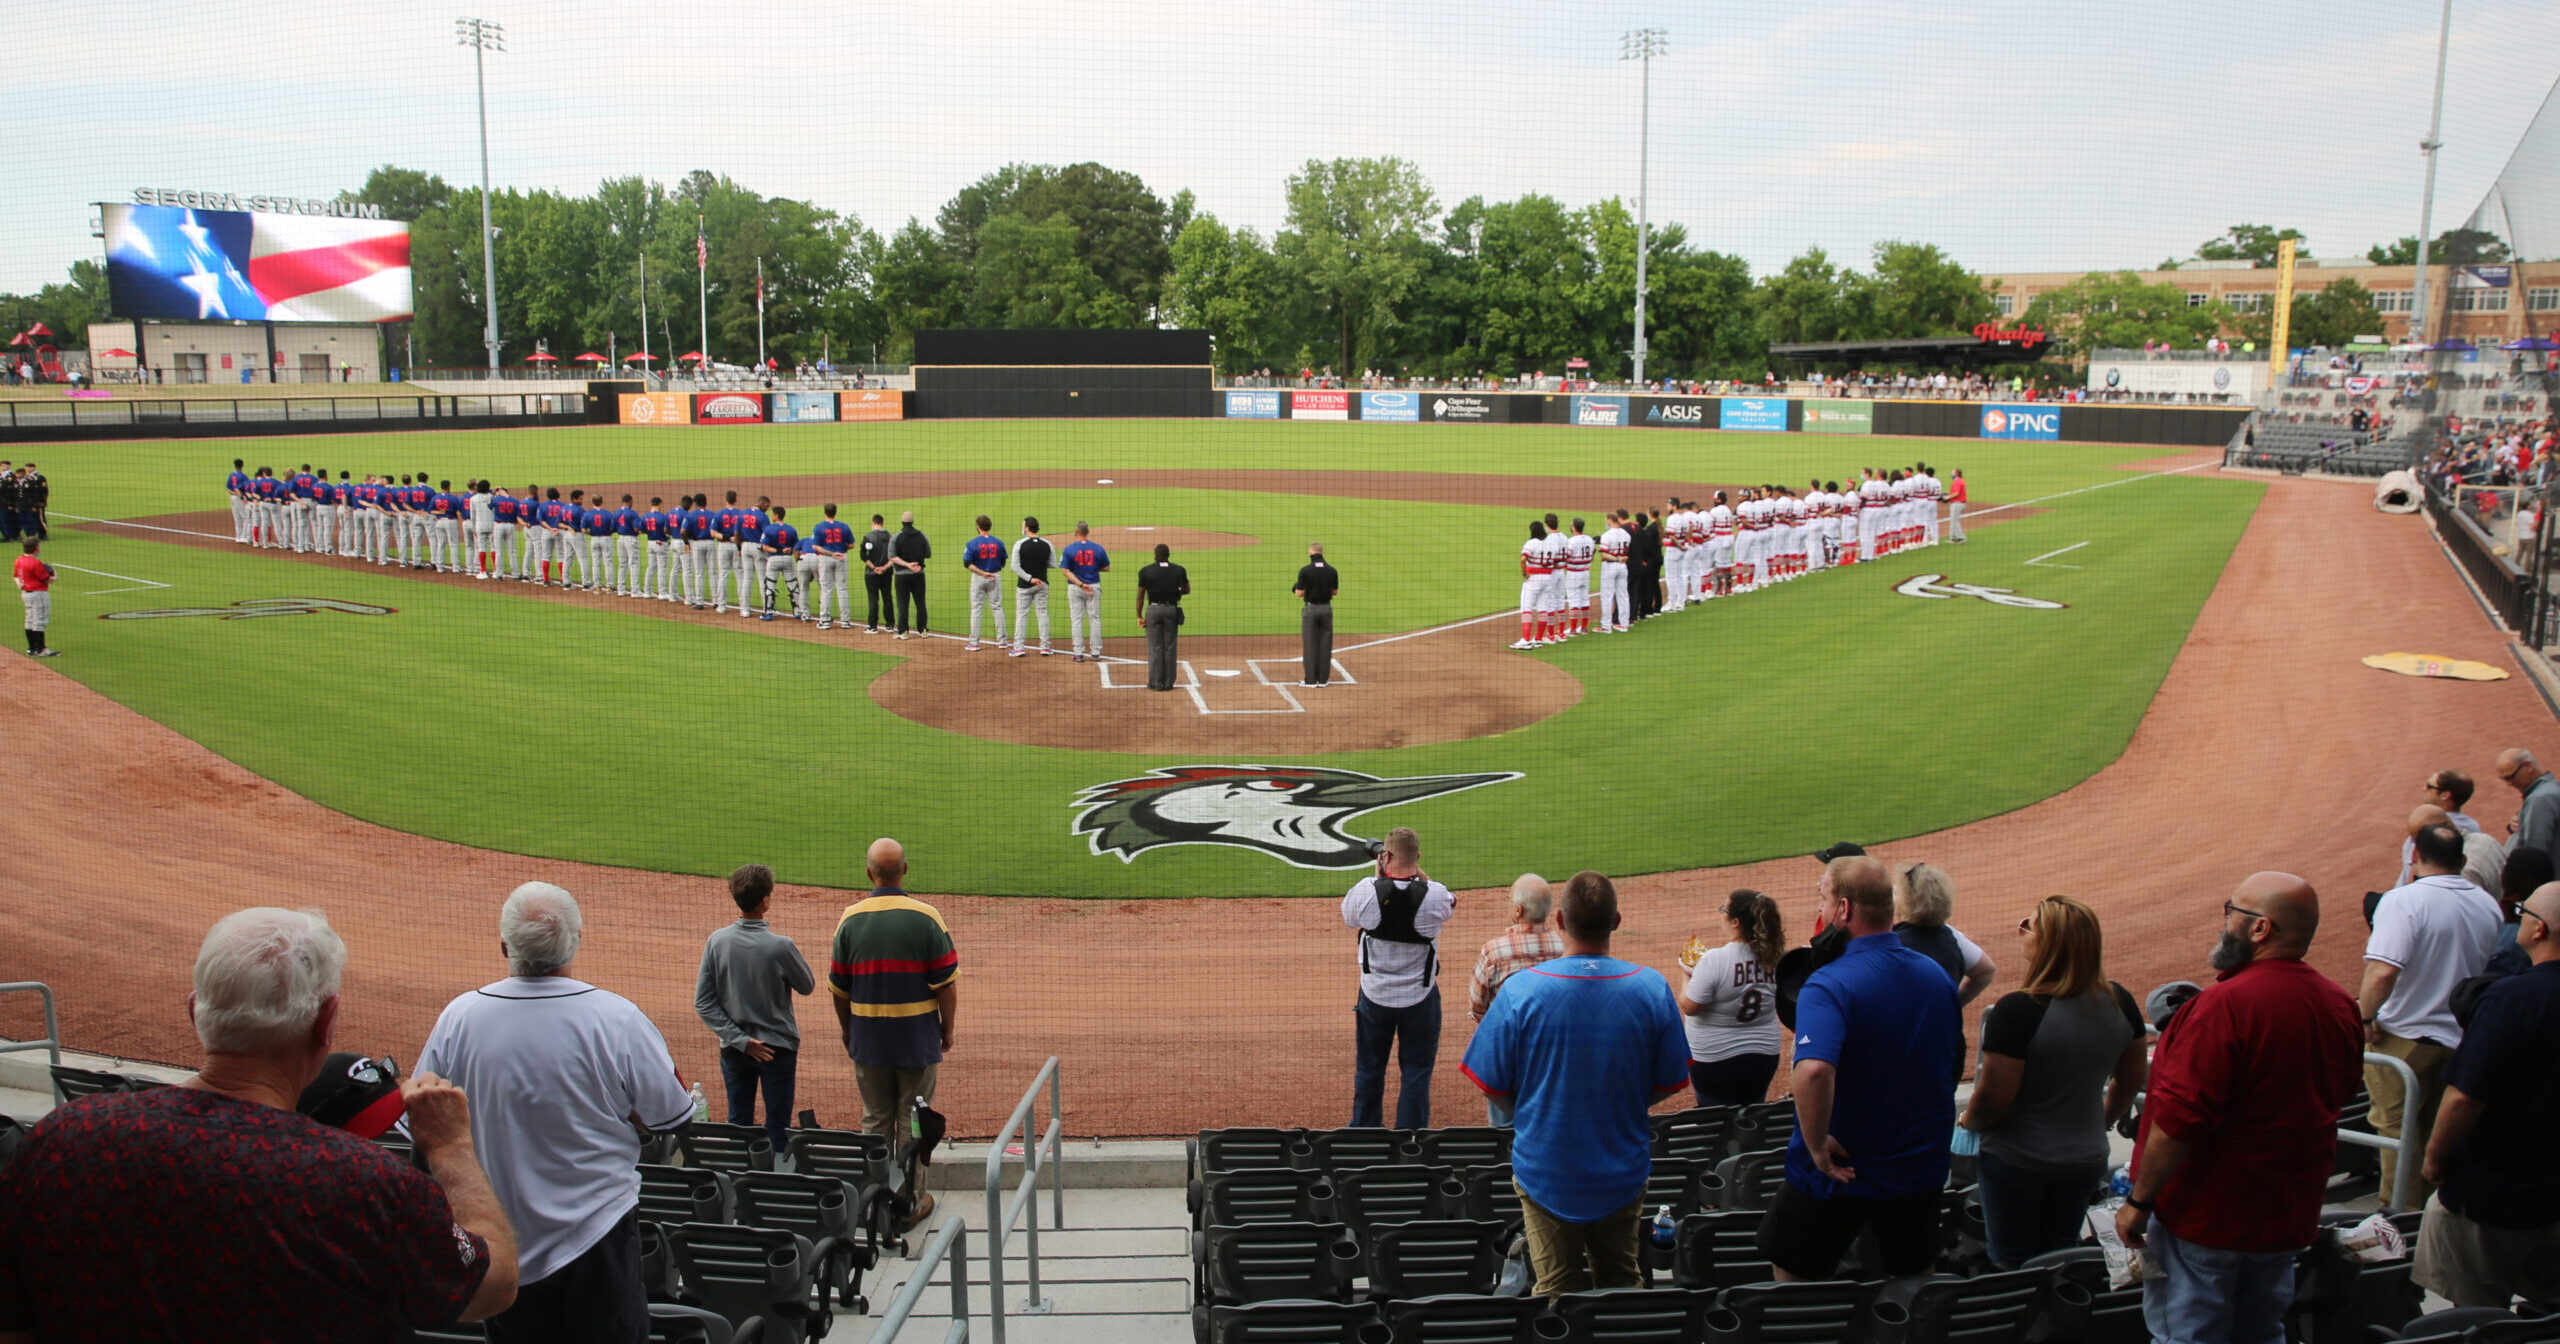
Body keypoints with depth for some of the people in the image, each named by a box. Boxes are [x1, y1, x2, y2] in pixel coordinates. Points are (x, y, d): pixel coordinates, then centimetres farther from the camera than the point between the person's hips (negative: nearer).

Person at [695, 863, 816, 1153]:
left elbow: (703, 1003, -7)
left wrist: (739, 1040, -9)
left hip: (733, 1050, 3)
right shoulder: (780, 946, -20)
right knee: (777, 1130, 10)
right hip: (778, 1047, -3)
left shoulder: (716, 941, -9)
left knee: (738, 1127, 16)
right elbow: (806, 986, -3)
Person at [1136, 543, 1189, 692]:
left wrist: (1139, 616, 3)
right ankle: (1168, 682, 10)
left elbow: (1140, 596, -2)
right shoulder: (1179, 570, 1)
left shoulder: (1146, 571, -3)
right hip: (1172, 609, 1)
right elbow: (1187, 590, 9)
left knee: (1155, 647, 4)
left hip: (1153, 610, -1)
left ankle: (1156, 682, 5)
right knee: (1170, 647, 7)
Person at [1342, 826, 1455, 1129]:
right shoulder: (1435, 895, -18)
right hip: (1420, 999, -1)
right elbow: (1451, 903, 7)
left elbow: (1349, 915, 5)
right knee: (1416, 1073, 12)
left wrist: (1377, 875, 6)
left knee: (1369, 1069, 19)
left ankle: (1364, 1130, 34)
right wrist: (1417, 871, 3)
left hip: (1374, 996, 1)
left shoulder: (1366, 890, -18)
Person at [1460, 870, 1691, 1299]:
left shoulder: (1521, 989, -18)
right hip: (1624, 1171, 2)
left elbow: (1493, 1085, -10)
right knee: (1622, 1283, 20)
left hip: (1547, 1171, -2)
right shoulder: (1652, 988, -11)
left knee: (1558, 1291, 12)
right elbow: (1670, 1082, -1)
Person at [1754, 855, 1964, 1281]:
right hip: (1923, 1171, 6)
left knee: (1794, 1290, 10)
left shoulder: (1829, 985, -22)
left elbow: (1814, 1072, -38)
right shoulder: (1937, 976, 1)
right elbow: (1954, 1066, 15)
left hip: (1840, 1173, -6)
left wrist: (1816, 1145, -23)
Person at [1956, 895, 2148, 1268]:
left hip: (2018, 1160, -5)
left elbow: (1993, 1097, -21)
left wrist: (1968, 1120, 0)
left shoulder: (2018, 1009, -26)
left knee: (2012, 1265, 12)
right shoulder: (2120, 1003, -7)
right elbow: (2131, 1080, 8)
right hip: (2086, 1160, 5)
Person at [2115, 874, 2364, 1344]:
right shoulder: (2340, 1004, 1)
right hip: (2289, 1217, 8)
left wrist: (2139, 1202, -15)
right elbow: (2341, 1094, 19)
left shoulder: (2225, 1005, -25)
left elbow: (2179, 1120, -25)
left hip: (2207, 1219, -8)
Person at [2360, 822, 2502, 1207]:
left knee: (2397, 1129, 5)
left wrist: (2365, 1017, -19)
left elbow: (2383, 972, -33)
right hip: (2463, 1040, 7)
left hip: (2405, 1036, -7)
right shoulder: (2490, 906, 2)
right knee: (2439, 1129, 21)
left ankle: (2401, 1214, 11)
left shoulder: (2404, 900, -21)